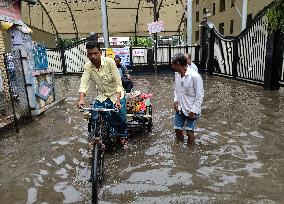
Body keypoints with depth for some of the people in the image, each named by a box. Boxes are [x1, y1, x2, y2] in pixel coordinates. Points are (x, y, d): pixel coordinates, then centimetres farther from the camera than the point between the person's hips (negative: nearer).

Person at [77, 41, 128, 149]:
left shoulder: (109, 62, -21)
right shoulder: (88, 66, -11)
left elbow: (118, 83, -21)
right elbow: (84, 83, -17)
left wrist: (118, 100, -32)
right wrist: (81, 99, -36)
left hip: (116, 94, -3)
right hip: (102, 95, 3)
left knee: (121, 117, -12)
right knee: (95, 117, -11)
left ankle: (123, 136, 21)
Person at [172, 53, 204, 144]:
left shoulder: (195, 76, -22)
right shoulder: (177, 74, -1)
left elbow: (200, 96, -16)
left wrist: (194, 110, -16)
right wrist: (175, 100, -1)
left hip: (191, 109, -6)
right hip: (180, 108, 6)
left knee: (189, 132, -3)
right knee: (177, 129, 10)